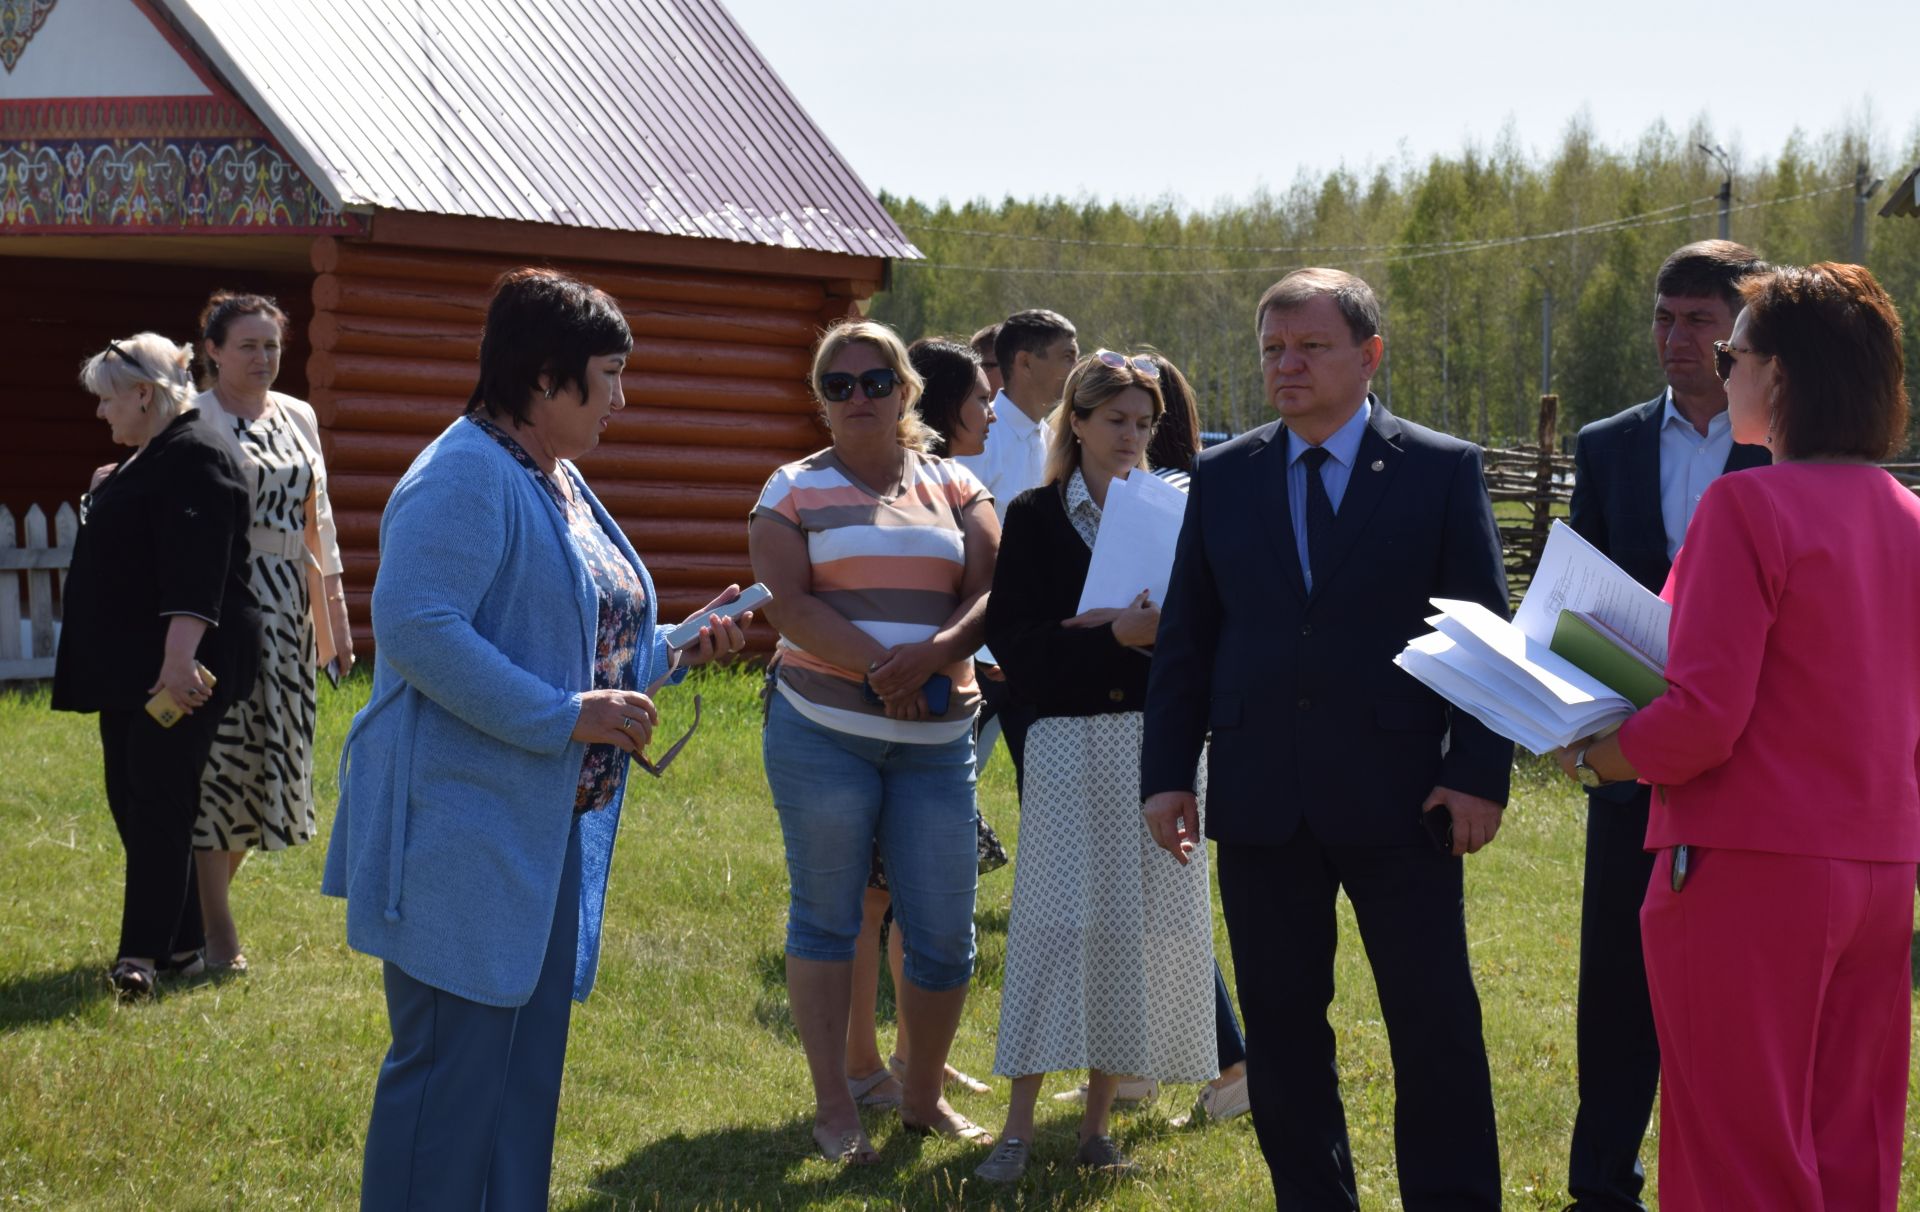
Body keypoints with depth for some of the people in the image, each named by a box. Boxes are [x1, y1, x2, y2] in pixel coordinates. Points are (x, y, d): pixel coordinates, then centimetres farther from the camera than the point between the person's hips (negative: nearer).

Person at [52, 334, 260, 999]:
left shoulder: (193, 458, -16)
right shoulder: (144, 462, 17)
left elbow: (196, 571, -25)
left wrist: (179, 658, -30)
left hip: (174, 671, -10)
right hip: (130, 669, 10)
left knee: (159, 801, -9)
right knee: (130, 800, 10)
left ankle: (145, 953, -9)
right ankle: (179, 943, 16)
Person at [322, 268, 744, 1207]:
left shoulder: (561, 482, 17)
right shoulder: (465, 476, -15)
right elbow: (416, 625, -26)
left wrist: (680, 649, 10)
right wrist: (565, 716, -25)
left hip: (550, 831, 10)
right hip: (464, 828, -10)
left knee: (527, 1059, 15)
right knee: (451, 1064, -6)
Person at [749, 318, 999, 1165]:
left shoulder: (954, 487, 11)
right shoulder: (794, 491, 5)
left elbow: (991, 594, 0)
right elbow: (786, 601, -9)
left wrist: (928, 655, -19)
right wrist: (879, 666, -20)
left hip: (937, 738, 2)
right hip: (822, 728, -2)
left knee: (944, 932, 2)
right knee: (825, 917, 3)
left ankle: (924, 1096, 19)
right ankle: (833, 1109, 10)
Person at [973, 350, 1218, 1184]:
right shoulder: (1035, 519, 3)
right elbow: (1015, 642, -7)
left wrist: (1144, 629, -15)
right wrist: (1116, 634, -18)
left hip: (1157, 739, 3)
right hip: (1069, 739, -2)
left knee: (1139, 924, 2)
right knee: (1055, 920, -9)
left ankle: (1098, 1123, 11)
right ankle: (1018, 1125, -5)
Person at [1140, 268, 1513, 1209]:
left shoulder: (1443, 471, 1)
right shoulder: (1223, 478, 10)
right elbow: (1184, 639, 11)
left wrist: (1479, 773, -9)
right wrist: (1166, 773, 4)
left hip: (1398, 799, -3)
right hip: (1260, 804, 3)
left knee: (1436, 1025, -1)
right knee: (1281, 1026, 8)